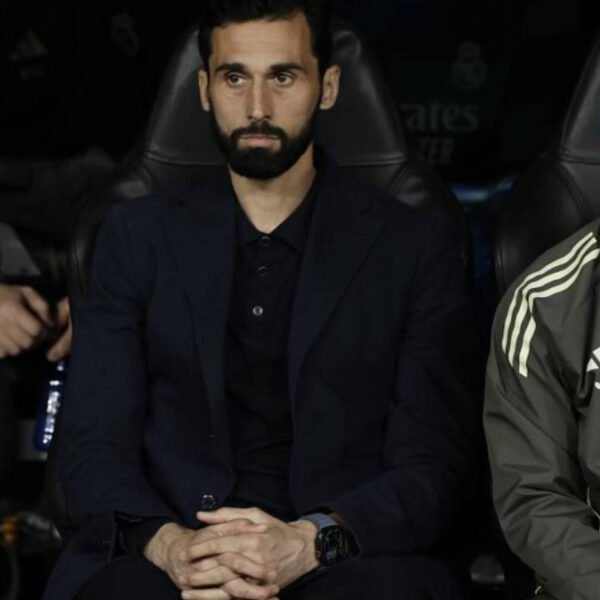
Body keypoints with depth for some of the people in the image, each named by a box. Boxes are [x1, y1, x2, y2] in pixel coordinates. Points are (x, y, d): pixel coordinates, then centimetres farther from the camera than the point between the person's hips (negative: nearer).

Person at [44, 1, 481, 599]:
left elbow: (438, 466, 1)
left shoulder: (415, 249, 8)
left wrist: (310, 542, -19)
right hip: (166, 545, 1)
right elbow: (92, 443, 6)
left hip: (353, 552, 0)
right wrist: (168, 543, -17)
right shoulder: (137, 236, 13)